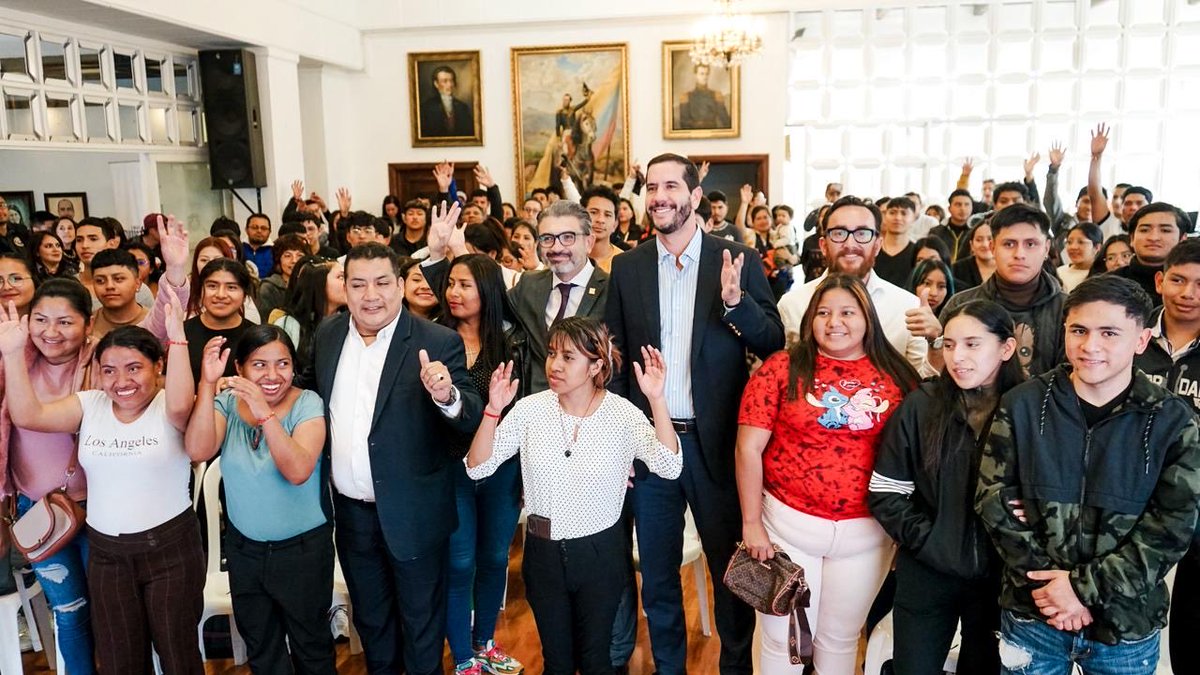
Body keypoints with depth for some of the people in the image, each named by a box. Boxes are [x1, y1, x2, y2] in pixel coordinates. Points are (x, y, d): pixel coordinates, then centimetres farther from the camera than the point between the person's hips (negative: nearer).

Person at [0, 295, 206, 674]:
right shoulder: (89, 405, 3)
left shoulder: (169, 407, -10)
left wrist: (177, 337, -38)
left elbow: (180, 405, -34)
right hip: (106, 552, 4)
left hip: (170, 547, -4)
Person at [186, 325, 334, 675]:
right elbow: (199, 450, -23)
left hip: (302, 548, -3)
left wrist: (264, 412, -39)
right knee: (259, 646, 22)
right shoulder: (228, 401, -6)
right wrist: (207, 383, -32)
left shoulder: (307, 403, -16)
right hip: (244, 547, 3)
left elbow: (298, 471, -29)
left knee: (311, 645, 15)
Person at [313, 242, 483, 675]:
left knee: (421, 621, 16)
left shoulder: (439, 342, -15)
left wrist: (446, 394, -43)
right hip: (350, 512, 5)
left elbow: (470, 419, -22)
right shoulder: (327, 335, 0)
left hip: (412, 514, -4)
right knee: (369, 618, 26)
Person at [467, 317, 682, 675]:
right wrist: (493, 410, -25)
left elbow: (669, 467, -24)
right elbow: (477, 467, -11)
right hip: (544, 552, 2)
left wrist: (657, 399, -33)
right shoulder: (531, 409, -9)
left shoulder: (622, 413, -13)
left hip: (600, 554, -2)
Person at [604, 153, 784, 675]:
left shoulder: (738, 261, -4)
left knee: (732, 569, 13)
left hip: (716, 443, -2)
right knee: (657, 576, 17)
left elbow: (773, 345, -5)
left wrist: (734, 301, -23)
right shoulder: (627, 266, 3)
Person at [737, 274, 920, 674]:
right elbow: (749, 448, -8)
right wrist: (752, 524, -8)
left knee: (840, 638, 20)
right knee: (783, 637, 13)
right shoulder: (782, 368, -7)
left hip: (867, 532, 2)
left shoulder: (897, 376, -1)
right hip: (788, 524, -1)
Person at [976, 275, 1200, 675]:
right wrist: (1049, 585, -13)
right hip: (1031, 615, 0)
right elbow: (994, 499, -6)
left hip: (1127, 625, 0)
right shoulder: (1022, 406, -4)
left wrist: (1084, 587, -15)